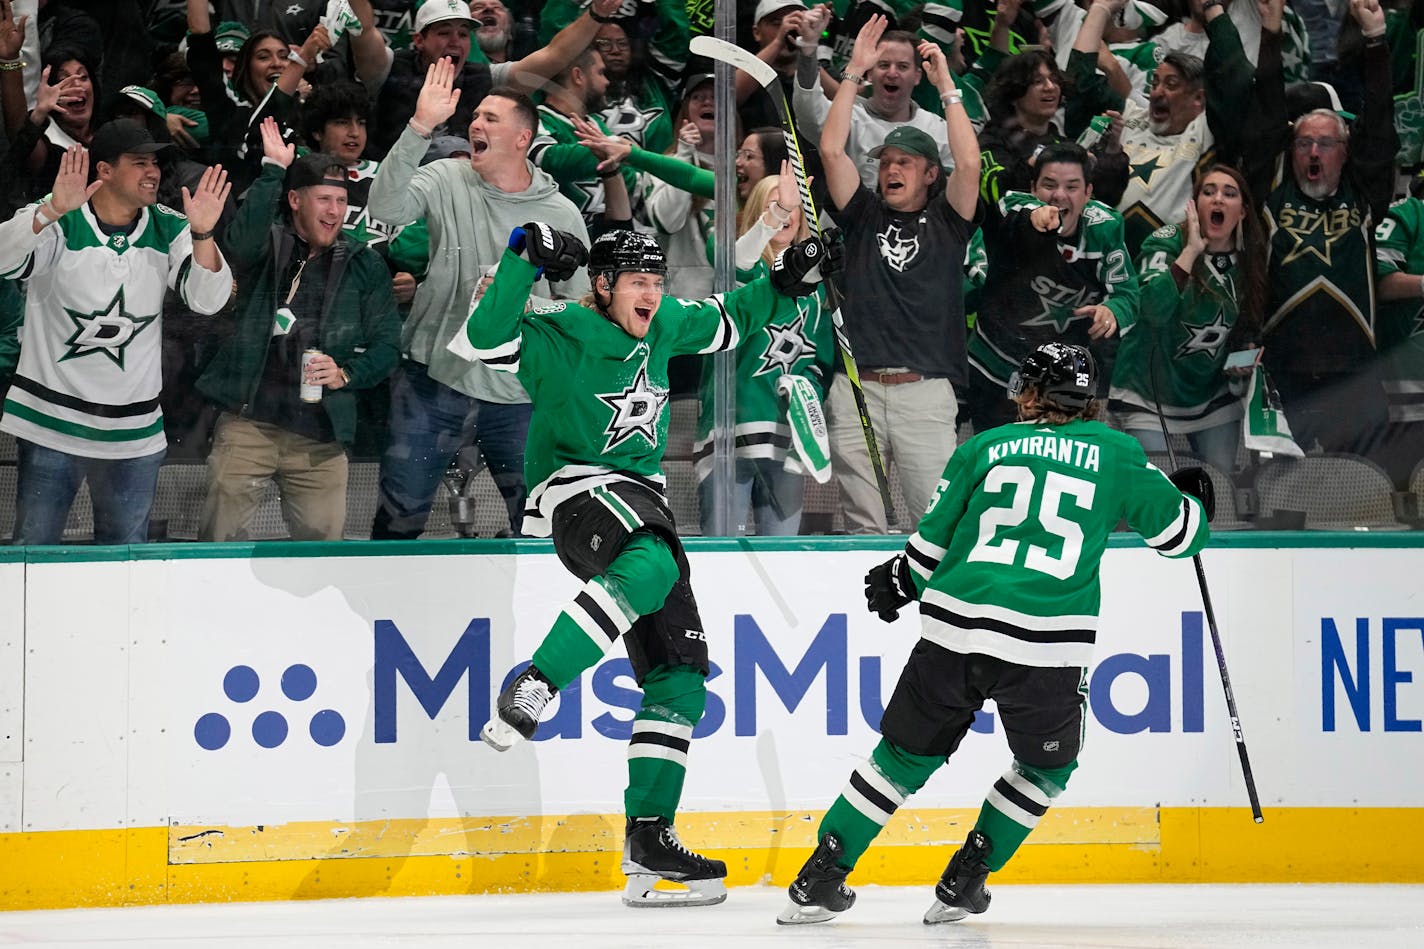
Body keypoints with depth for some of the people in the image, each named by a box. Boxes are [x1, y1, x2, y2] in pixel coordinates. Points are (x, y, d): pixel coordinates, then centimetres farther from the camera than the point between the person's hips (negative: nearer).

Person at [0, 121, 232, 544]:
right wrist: (52, 212, -40)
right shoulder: (58, 223, -6)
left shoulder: (167, 230, 4)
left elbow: (208, 300, -6)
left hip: (133, 430, 3)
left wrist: (202, 234, -24)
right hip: (52, 420, -3)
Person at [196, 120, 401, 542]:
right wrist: (273, 170, -22)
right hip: (248, 423, -2)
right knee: (219, 539, -6)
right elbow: (241, 241, -21)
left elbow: (387, 344, 11)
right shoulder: (268, 246, 4)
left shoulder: (363, 264, 10)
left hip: (320, 434, 2)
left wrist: (347, 374, -8)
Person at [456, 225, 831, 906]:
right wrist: (522, 262, -33)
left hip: (642, 502, 8)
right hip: (575, 492, -8)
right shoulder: (559, 339, -12)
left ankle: (648, 839, 1)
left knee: (679, 675, 1)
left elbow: (727, 324, 29)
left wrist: (782, 287, 16)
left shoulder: (664, 327, 9)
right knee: (650, 567, -41)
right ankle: (532, 688, -41)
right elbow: (481, 341, -28)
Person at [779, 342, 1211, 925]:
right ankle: (964, 881, 16)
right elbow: (1179, 530, 18)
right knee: (1046, 766, 22)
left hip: (954, 628, 2)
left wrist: (898, 582, 37)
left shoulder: (985, 448, 14)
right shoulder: (1115, 455, 11)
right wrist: (1192, 497, 41)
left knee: (906, 754, 16)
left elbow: (931, 542, 17)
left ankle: (821, 877, 12)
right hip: (1046, 646, -2)